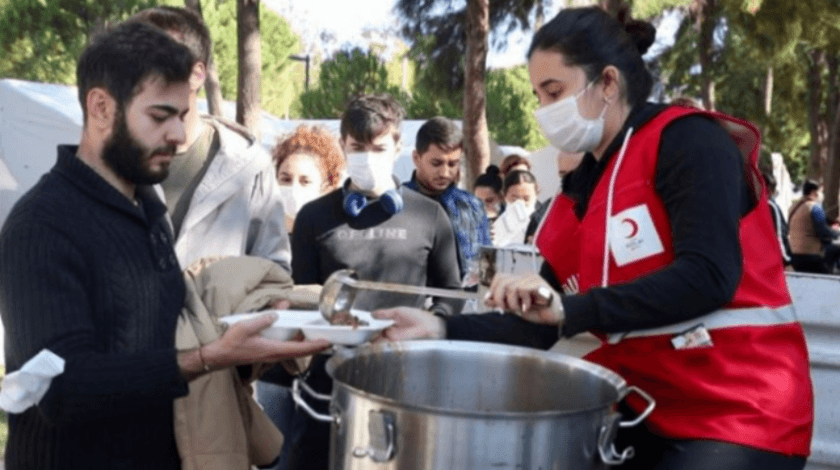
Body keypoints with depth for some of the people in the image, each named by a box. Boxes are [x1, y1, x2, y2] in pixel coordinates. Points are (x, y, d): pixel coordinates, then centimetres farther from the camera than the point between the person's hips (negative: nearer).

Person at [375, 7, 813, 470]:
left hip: (739, 408, -6)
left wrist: (570, 311, -26)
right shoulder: (583, 188, 9)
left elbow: (707, 276, -23)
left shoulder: (687, 141, -11)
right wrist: (443, 328, -5)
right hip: (642, 401, 6)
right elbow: (542, 326, 7)